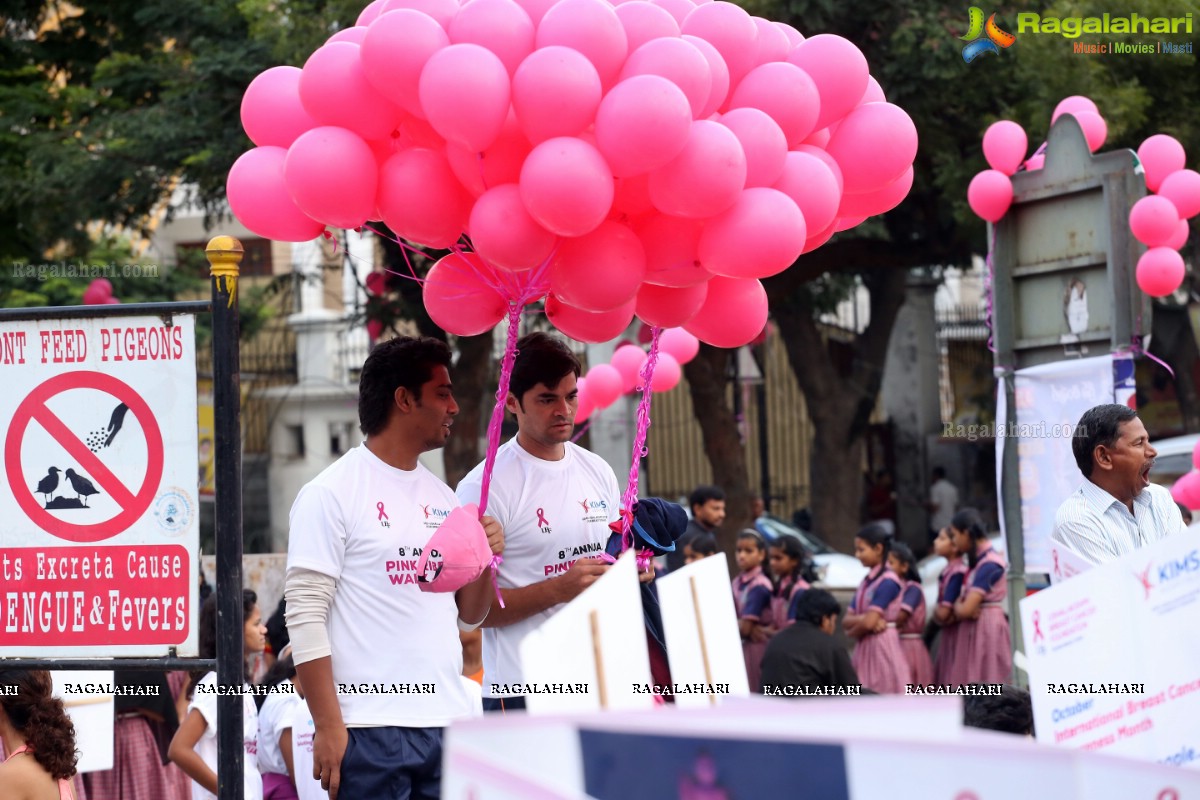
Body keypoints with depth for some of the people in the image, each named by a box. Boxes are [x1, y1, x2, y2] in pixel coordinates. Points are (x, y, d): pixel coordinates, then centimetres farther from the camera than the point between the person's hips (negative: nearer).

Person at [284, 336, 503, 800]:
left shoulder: (442, 497, 16)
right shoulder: (330, 495, -3)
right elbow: (305, 618, -9)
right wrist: (328, 726, -15)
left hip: (448, 724, 6)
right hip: (371, 730, -6)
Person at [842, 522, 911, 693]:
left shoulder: (888, 581, -12)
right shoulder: (866, 581, 14)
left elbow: (868, 623, -18)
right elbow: (847, 621, 10)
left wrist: (852, 632, 2)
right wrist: (861, 620, -12)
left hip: (883, 648, -8)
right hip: (865, 649, 8)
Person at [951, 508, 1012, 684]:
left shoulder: (989, 564, -15)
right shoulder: (978, 560, 12)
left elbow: (966, 609, -19)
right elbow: (963, 606, 17)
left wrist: (957, 607, 2)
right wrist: (960, 606, -3)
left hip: (987, 628, -9)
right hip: (973, 629, 9)